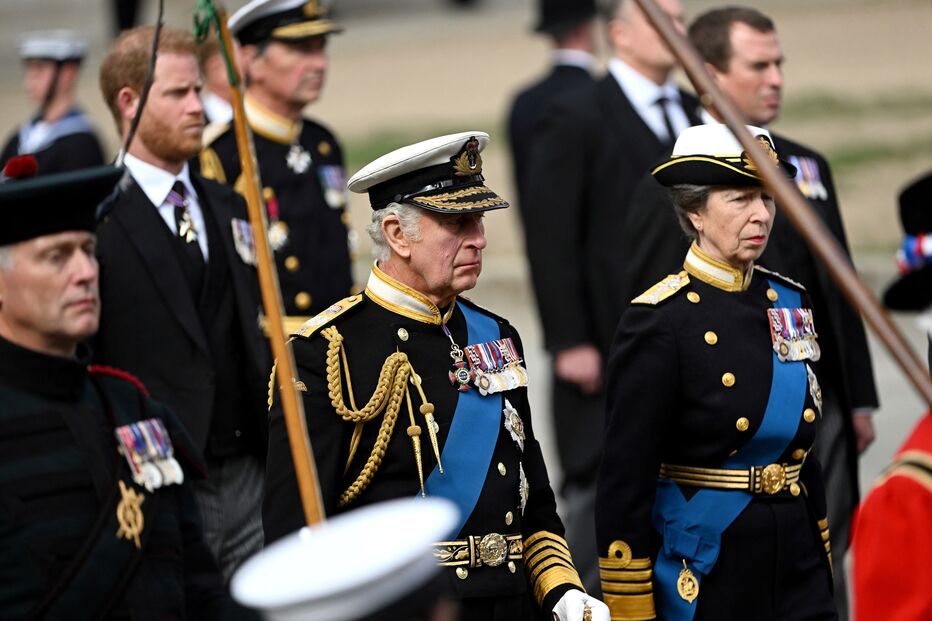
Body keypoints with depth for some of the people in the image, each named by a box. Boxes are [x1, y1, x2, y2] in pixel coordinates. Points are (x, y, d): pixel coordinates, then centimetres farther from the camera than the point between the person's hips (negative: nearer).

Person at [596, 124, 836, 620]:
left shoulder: (788, 302, 8)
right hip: (702, 579, -5)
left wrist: (821, 556, 16)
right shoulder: (659, 321, -12)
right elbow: (624, 482, -12)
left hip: (797, 566, 5)